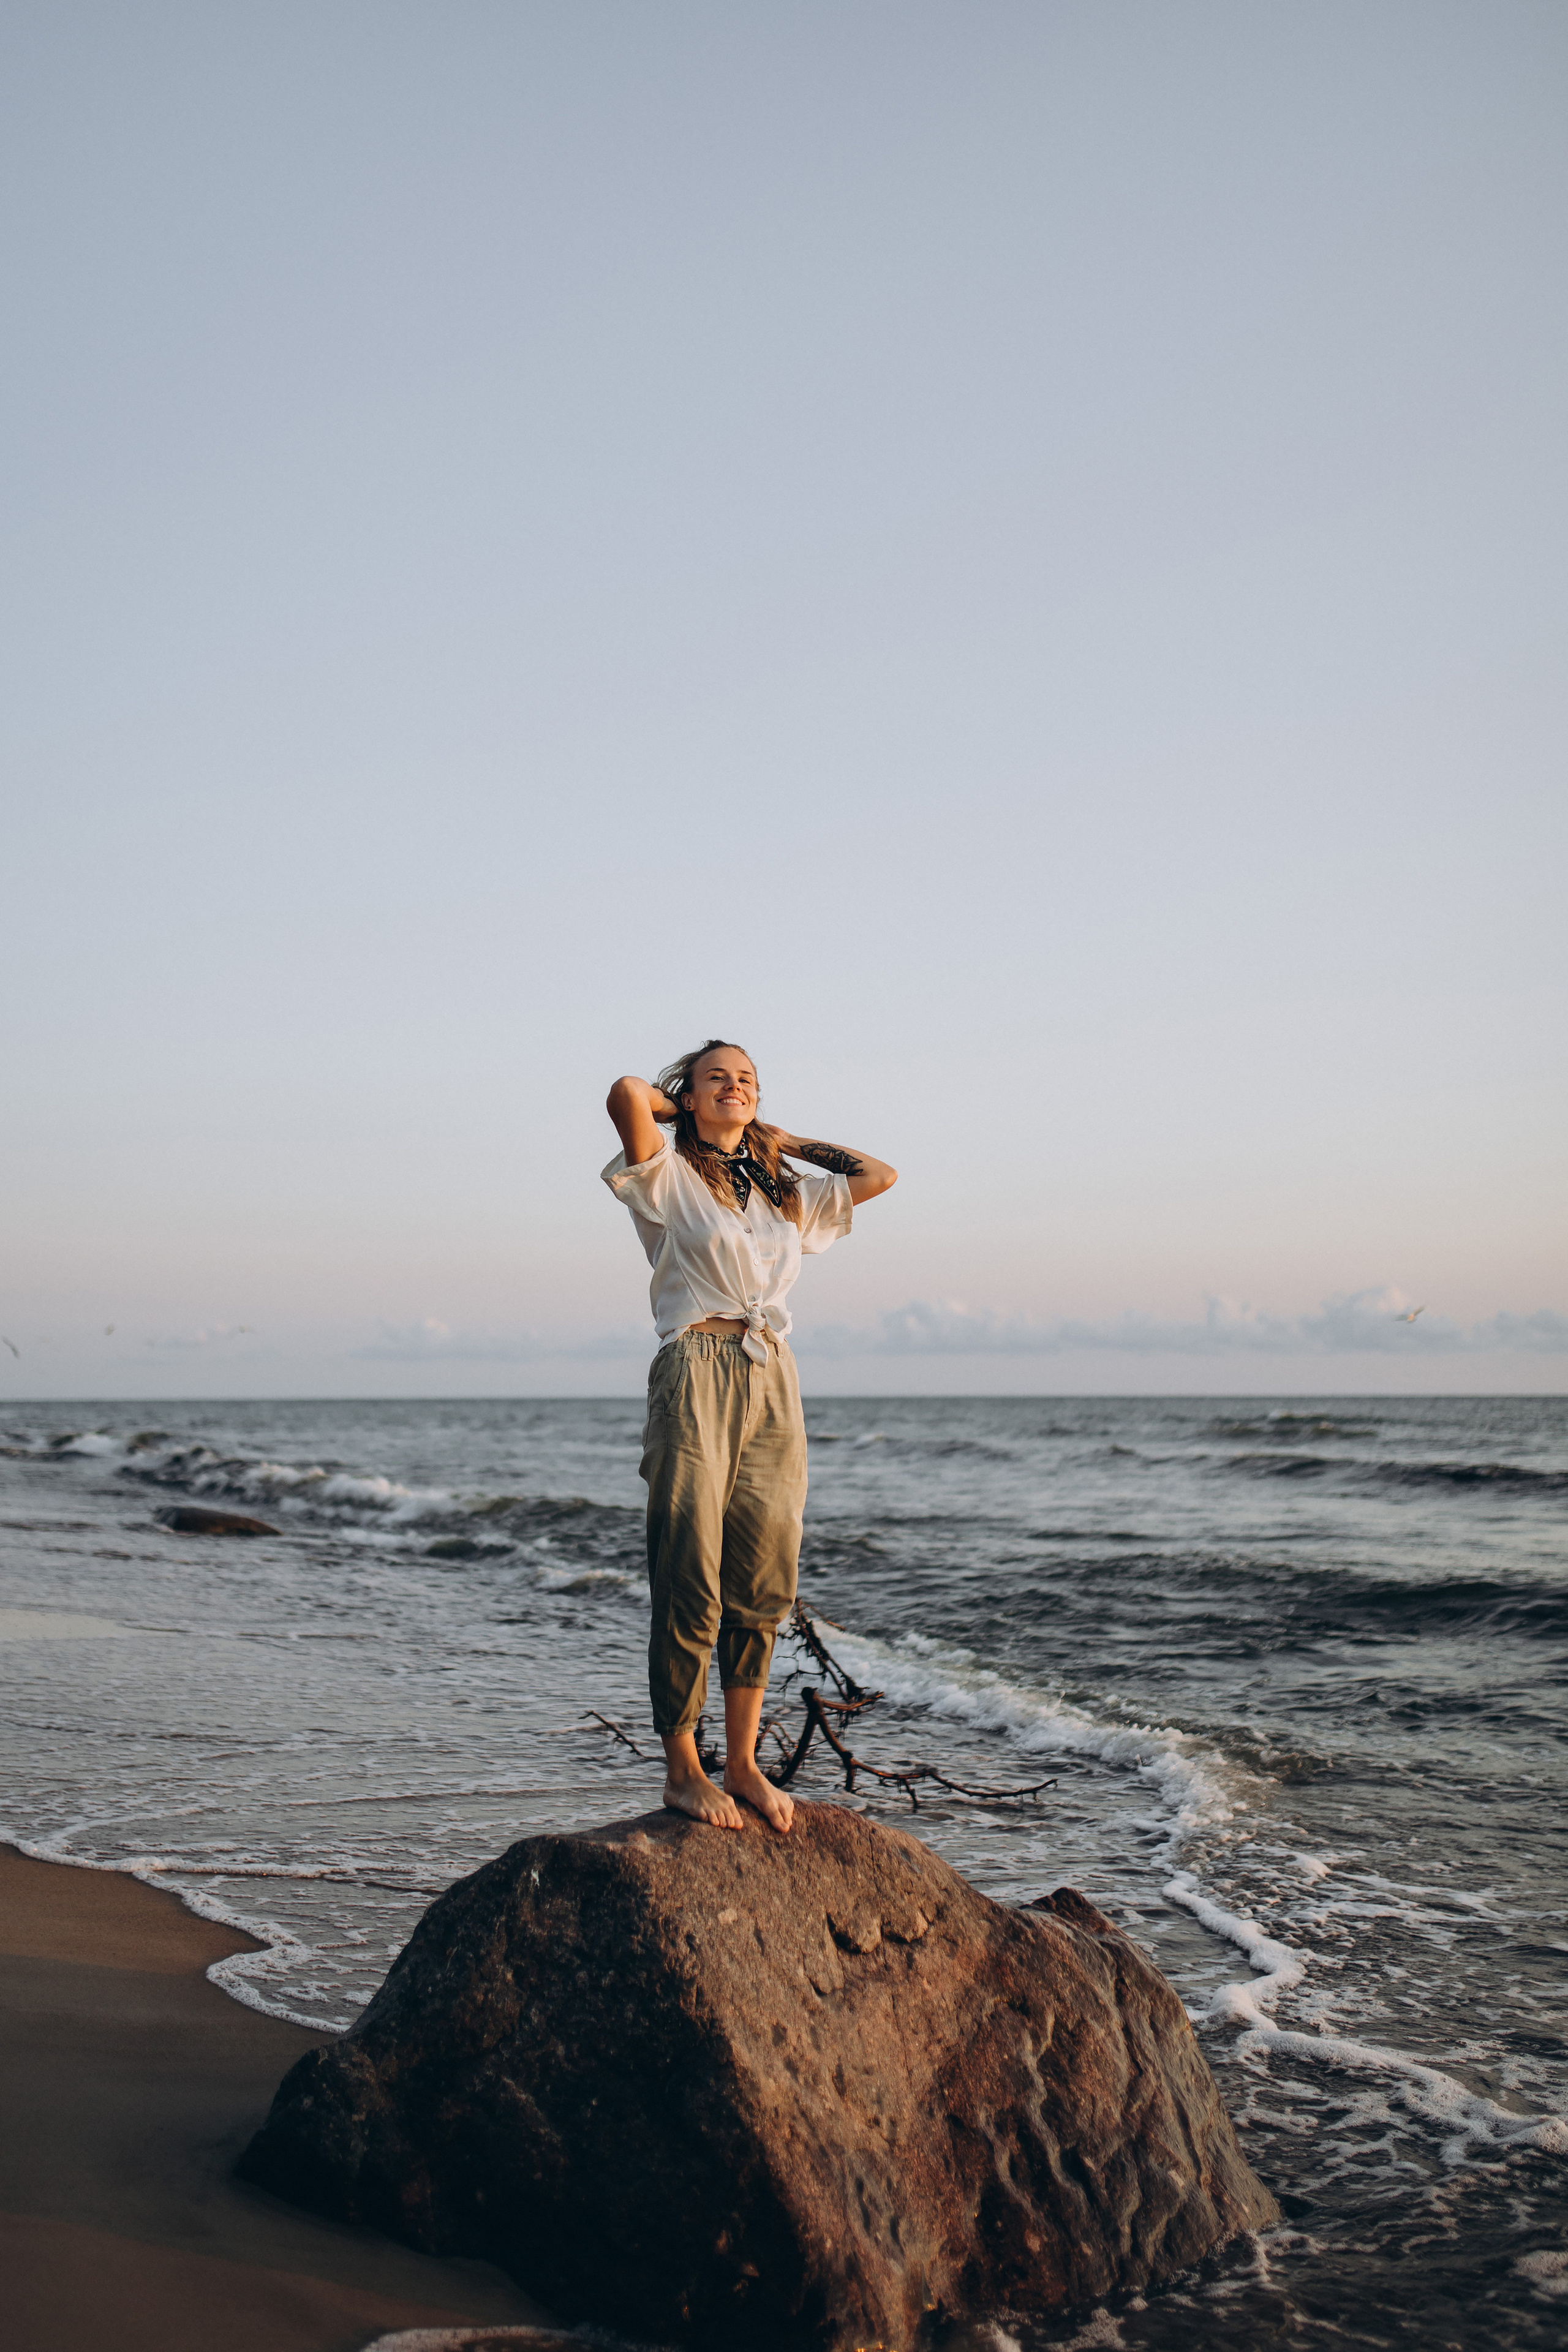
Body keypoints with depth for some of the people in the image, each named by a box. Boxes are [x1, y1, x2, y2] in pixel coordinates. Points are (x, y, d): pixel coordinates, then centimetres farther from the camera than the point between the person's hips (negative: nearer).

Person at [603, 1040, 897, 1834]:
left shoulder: (790, 1194, 22)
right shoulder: (668, 1175, 4)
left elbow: (878, 1175, 25)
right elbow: (628, 1093, -13)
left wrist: (785, 1140, 26)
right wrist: (677, 1106, 9)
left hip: (773, 1388, 5)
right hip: (697, 1380, -5)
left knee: (764, 1581, 3)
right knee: (690, 1582, -5)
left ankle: (743, 1763, 12)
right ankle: (682, 1770, 3)